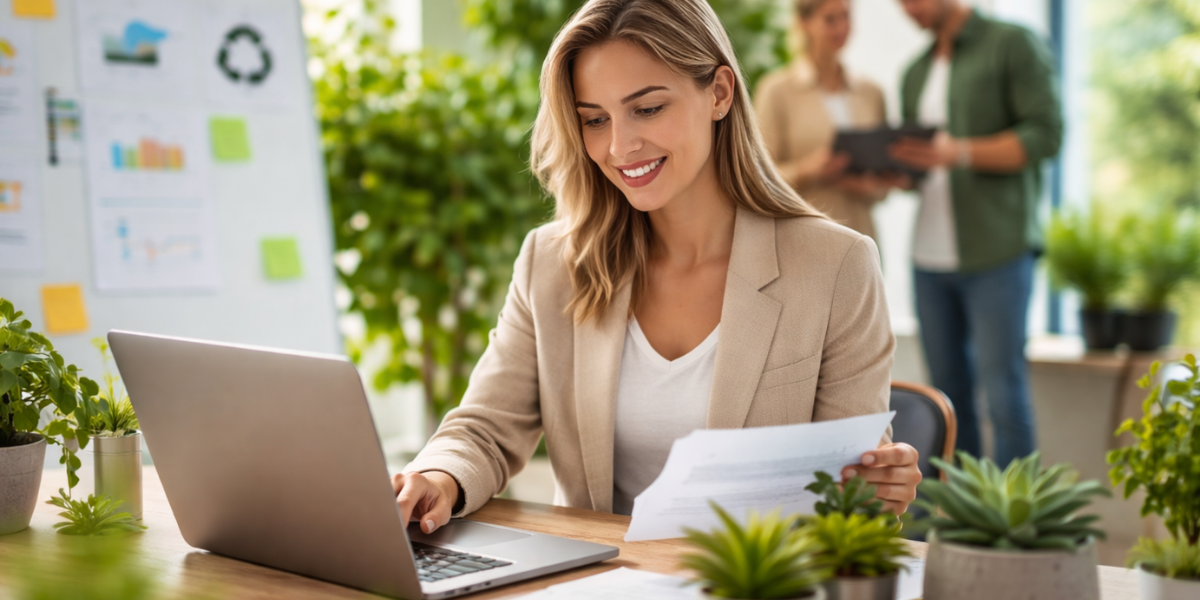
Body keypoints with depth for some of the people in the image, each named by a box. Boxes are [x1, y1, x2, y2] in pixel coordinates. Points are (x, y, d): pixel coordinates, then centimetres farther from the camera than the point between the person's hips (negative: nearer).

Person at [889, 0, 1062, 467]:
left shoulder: (1013, 45, 0)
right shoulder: (916, 73, 19)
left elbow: (1046, 134, -10)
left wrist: (960, 153, -21)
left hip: (996, 253, -6)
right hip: (930, 256, 6)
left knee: (1003, 394, -7)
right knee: (949, 396, 6)